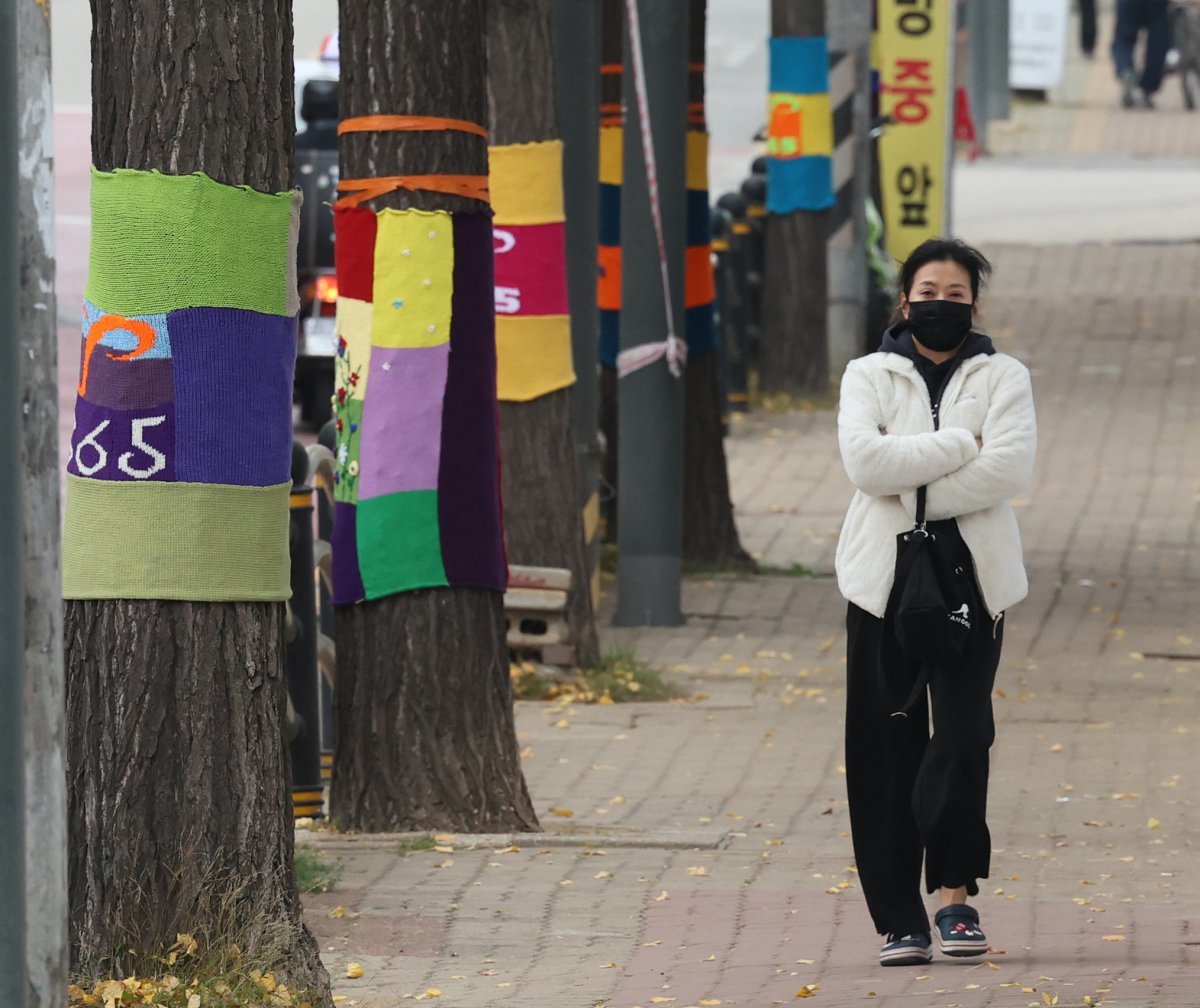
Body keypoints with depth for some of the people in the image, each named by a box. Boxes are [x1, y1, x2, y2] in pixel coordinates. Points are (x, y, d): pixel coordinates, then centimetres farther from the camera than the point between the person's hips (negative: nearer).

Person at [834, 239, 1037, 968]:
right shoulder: (869, 376, 10)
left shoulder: (1002, 377, 8)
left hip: (972, 577, -1)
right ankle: (901, 920, 1)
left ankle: (955, 894, -1)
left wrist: (912, 489, -11)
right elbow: (864, 460, -9)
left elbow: (1011, 467, -10)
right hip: (886, 579, 1)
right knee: (889, 750, -1)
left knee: (961, 736, -12)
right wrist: (959, 447, -11)